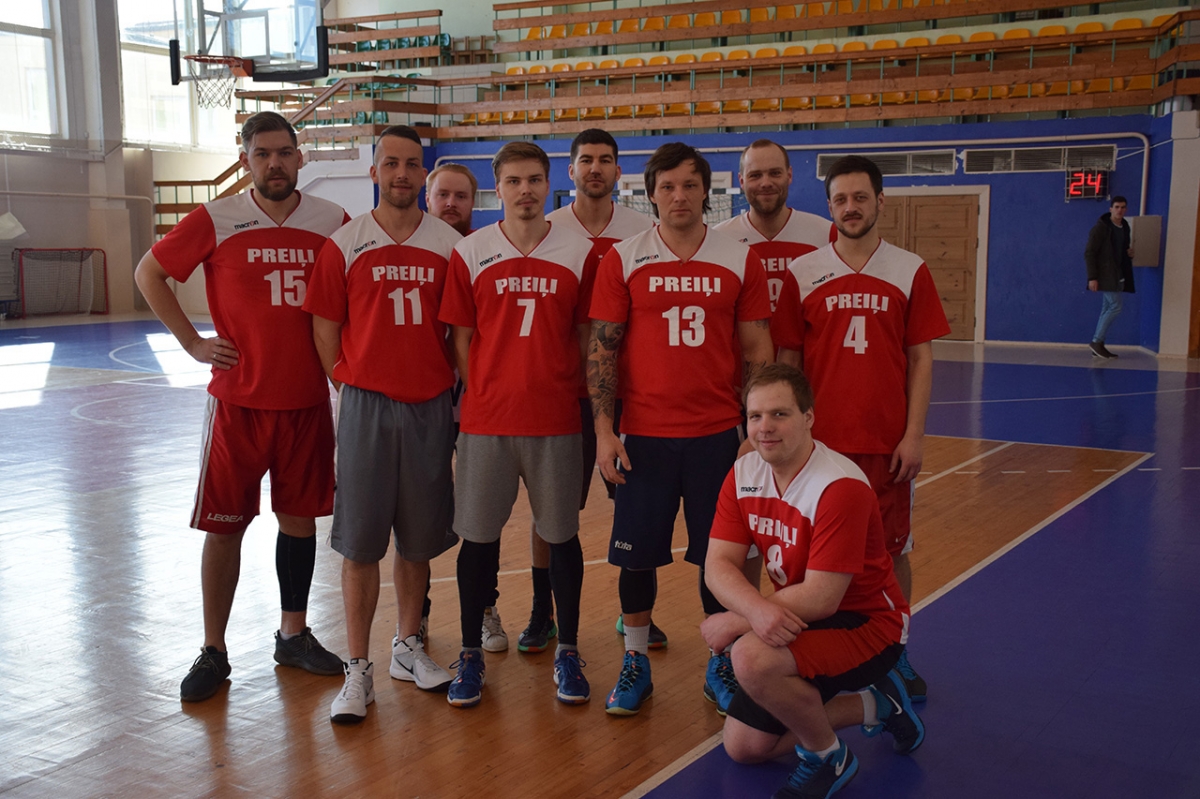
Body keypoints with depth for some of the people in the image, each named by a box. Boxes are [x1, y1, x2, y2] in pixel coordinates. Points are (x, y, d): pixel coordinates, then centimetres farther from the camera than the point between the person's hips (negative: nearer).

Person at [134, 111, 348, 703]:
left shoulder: (333, 223, 1)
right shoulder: (216, 221, -5)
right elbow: (149, 273, 5)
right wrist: (192, 342, -2)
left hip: (308, 402, 2)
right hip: (237, 402, -2)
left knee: (300, 517, 12)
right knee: (225, 525, 3)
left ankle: (294, 633, 29)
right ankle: (213, 652, 16)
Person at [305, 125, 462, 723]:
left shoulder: (449, 246, 4)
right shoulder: (344, 245, 0)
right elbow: (325, 328, 3)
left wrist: (452, 388, 3)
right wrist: (351, 387, 0)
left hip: (430, 406, 2)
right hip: (366, 405, -2)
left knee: (418, 536, 11)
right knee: (360, 543, 1)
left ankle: (408, 648, 28)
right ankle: (358, 669, 11)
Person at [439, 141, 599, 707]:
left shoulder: (580, 255, 3)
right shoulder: (470, 254, 3)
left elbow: (588, 337, 7)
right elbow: (461, 337, 5)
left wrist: (570, 393, 1)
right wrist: (482, 396, 0)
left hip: (557, 420, 0)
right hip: (485, 420, 0)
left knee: (561, 535, 8)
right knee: (478, 536, 6)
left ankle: (567, 653, 23)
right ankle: (470, 654, 21)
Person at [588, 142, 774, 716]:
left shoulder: (741, 260, 3)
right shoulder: (622, 260, 0)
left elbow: (757, 352, 6)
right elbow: (600, 349, -1)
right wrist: (604, 431, -7)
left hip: (717, 434, 1)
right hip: (643, 434, 0)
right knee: (637, 555, 6)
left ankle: (720, 667, 24)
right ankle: (635, 663, 24)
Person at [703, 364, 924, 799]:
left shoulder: (840, 486, -27)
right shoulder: (743, 474, -5)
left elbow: (821, 598, -29)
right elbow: (718, 565, -11)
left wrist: (735, 620, -22)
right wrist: (758, 609, -33)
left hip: (865, 623, -8)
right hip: (794, 623, 8)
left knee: (751, 657, -34)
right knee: (743, 747, 9)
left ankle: (828, 758, -6)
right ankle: (872, 707, 24)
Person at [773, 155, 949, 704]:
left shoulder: (910, 272, 3)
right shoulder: (802, 274, 2)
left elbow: (920, 358, 2)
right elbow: (787, 360, 4)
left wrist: (914, 434, -4)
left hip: (887, 445, 0)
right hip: (820, 441, 0)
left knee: (893, 551, 9)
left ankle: (896, 652, 26)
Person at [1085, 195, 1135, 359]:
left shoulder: (1125, 227, 13)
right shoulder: (1100, 227, -11)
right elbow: (1089, 253, -14)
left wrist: (1130, 253, 2)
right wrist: (1092, 277, -20)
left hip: (1118, 275, 8)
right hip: (1106, 275, -8)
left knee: (1108, 309, 7)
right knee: (1115, 307, -13)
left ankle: (1099, 345, 11)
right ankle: (1096, 342, -5)